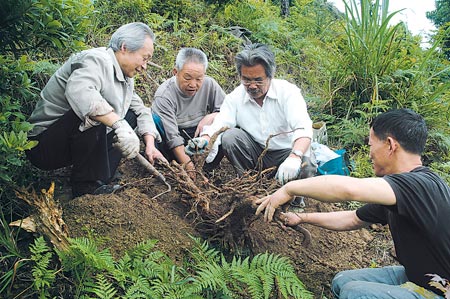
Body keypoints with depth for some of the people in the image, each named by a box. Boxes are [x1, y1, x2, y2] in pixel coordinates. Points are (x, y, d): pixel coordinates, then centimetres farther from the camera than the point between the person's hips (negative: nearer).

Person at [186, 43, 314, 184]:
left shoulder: (288, 92, -13)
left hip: (285, 153, -2)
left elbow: (303, 128, -28)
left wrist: (295, 157, -47)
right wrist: (205, 139, -38)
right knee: (229, 136, -22)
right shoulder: (235, 97, -3)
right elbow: (218, 126, -13)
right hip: (255, 154, 3)